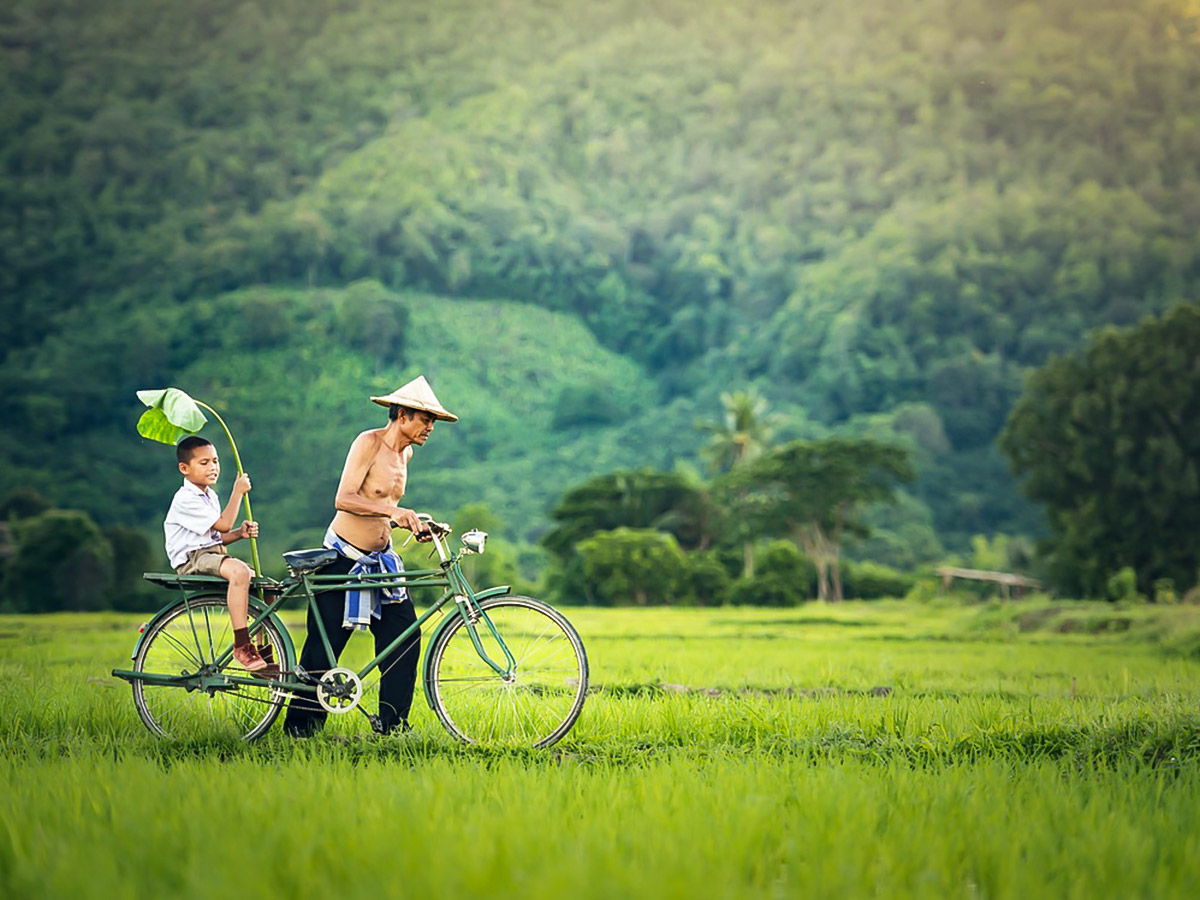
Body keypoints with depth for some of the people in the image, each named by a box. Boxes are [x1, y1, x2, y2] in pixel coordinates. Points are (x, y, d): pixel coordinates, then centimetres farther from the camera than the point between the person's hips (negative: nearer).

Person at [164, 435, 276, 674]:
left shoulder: (210, 496, 18)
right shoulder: (185, 499, -14)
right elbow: (223, 524, -17)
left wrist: (240, 532, 1)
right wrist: (238, 492, -10)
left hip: (214, 555, 10)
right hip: (192, 560, -10)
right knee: (239, 571, -36)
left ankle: (264, 656, 8)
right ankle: (241, 645, -35)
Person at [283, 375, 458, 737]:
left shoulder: (405, 453, 9)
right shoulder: (369, 442, -15)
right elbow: (344, 500, -27)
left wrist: (415, 525, 9)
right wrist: (393, 510, -37)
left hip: (381, 560, 7)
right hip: (343, 558, -7)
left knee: (405, 635, -3)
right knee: (324, 647, -1)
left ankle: (393, 723, 7)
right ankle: (300, 727, 11)